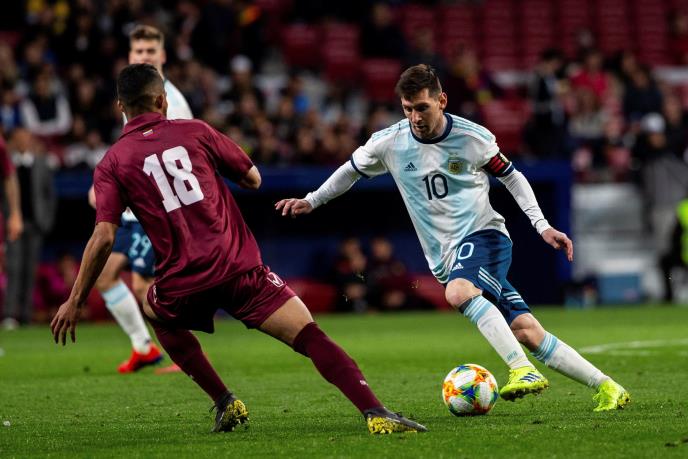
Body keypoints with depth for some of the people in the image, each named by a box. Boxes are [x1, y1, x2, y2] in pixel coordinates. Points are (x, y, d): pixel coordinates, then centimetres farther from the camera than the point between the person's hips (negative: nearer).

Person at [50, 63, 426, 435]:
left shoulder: (111, 164, 6)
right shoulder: (194, 131, 9)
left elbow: (103, 238, -3)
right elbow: (253, 179, 18)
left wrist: (75, 302, 2)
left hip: (182, 285, 1)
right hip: (240, 268, 0)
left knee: (155, 311, 34)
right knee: (312, 338, -4)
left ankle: (224, 403, 24)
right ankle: (376, 414, -24)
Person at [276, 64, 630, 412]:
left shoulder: (473, 138, -6)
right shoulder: (388, 143, -1)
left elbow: (511, 176, 8)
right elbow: (352, 170, 20)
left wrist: (542, 226, 2)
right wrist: (311, 201, 18)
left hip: (484, 234, -3)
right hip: (446, 258, 3)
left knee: (458, 292, -36)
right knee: (526, 332, -8)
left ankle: (524, 370, -38)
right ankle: (605, 388, -3)